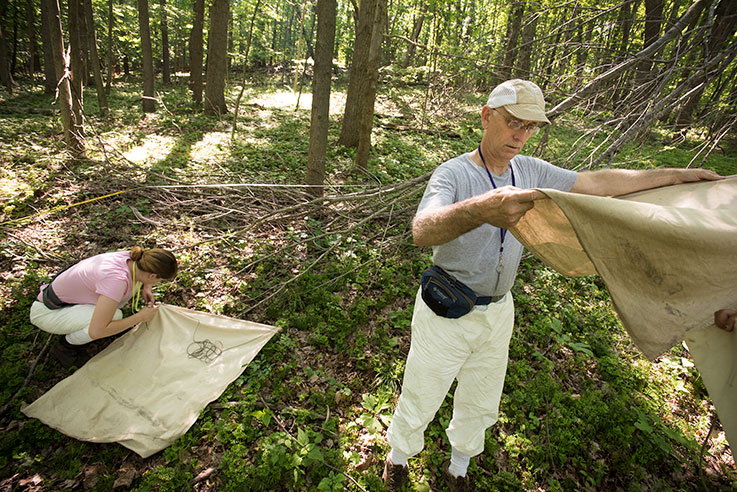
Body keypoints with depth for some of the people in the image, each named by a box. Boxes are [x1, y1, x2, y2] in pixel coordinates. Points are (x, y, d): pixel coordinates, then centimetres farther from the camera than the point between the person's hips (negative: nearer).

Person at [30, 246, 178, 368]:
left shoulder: (132, 259, -15)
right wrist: (140, 317, -29)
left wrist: (147, 289, -6)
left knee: (135, 282, -4)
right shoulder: (117, 278, -39)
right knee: (115, 315, -32)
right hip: (47, 312, -8)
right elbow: (96, 332, -38)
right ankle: (64, 346, -4)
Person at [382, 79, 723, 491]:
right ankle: (398, 457, 43)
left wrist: (676, 176, 12)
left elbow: (596, 183, 10)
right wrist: (479, 210, -61)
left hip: (498, 312, 6)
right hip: (447, 314, -6)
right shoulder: (453, 173, -21)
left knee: (481, 404, 22)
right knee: (420, 398, 12)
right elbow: (422, 230, -41)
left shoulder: (530, 171, 1)